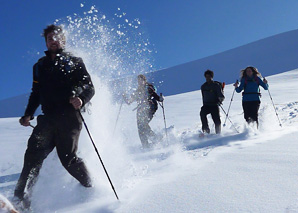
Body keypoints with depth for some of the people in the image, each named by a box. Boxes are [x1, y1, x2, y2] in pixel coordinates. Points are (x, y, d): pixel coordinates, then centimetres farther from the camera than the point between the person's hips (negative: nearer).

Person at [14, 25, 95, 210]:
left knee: (68, 158, -9)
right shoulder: (40, 66, 22)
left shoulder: (74, 62, 10)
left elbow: (90, 87, 3)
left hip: (69, 117, -4)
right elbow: (36, 93, 26)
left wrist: (81, 99, -19)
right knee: (34, 153, -12)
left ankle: (90, 188, 12)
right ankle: (21, 198, -12)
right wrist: (28, 114, 14)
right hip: (48, 118, 4)